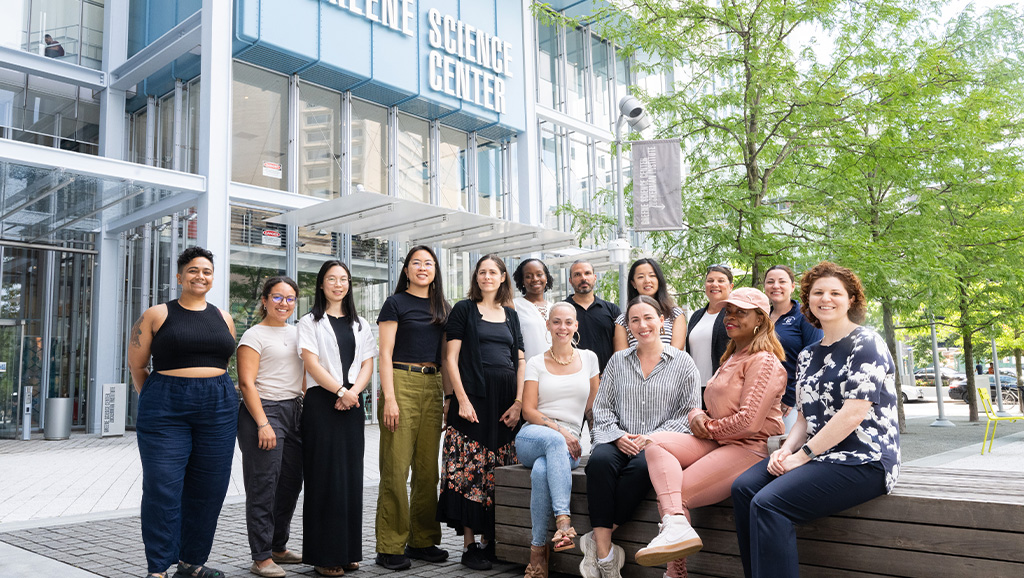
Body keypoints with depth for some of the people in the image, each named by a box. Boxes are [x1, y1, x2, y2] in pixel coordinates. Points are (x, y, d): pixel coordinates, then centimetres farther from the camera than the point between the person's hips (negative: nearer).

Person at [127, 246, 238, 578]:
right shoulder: (157, 315, 2)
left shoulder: (223, 318, 12)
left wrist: (216, 395, 12)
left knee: (208, 489, 6)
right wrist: (155, 401, 7)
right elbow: (136, 365, 5)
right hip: (166, 410, -3)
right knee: (163, 488, -5)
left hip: (218, 409, 4)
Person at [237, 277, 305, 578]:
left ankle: (279, 547, 25)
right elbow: (247, 383, -12)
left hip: (294, 411, 7)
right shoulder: (254, 335, -5)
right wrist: (263, 424, -18)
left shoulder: (296, 333, 16)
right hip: (264, 410, -7)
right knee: (263, 486, -4)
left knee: (291, 484, 11)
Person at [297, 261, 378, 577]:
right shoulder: (310, 322, 4)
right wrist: (340, 390, -15)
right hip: (321, 403, -4)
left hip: (352, 405, 4)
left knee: (351, 475, 5)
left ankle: (348, 551, 14)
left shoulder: (360, 324, 17)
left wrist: (353, 391, -8)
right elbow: (312, 363, -7)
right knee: (325, 476, -4)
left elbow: (367, 364, 9)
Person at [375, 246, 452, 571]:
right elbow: (385, 354, -3)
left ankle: (423, 541, 18)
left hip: (432, 387, 5)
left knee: (428, 469, 7)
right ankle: (390, 548, 3)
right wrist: (389, 398, -12)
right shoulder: (395, 303, 3)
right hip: (401, 384, -5)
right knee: (396, 469, -5)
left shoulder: (443, 308, 17)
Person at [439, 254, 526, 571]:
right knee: (469, 469, -6)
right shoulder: (464, 309, 5)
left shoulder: (511, 315, 16)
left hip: (506, 400, 4)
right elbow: (451, 358, -2)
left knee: (498, 470, 4)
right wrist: (461, 399, -12)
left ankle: (490, 539, 13)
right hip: (473, 397, -4)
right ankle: (469, 544, 0)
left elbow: (520, 362, 13)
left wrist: (519, 402, 0)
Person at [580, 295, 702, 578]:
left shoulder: (682, 363, 7)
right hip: (619, 441, 2)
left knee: (641, 466, -36)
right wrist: (617, 435, -7)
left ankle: (597, 540, -24)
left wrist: (652, 438, -12)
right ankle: (605, 553, -31)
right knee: (600, 460, -32)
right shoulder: (617, 361, 16)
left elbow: (688, 413, 0)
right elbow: (602, 406, 12)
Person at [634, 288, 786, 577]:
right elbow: (714, 407, 22)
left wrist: (709, 428, -4)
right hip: (717, 443, 9)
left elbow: (749, 421, -17)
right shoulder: (730, 358, 23)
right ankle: (676, 525, -33)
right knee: (656, 441, -18)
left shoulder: (764, 362, -7)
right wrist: (697, 415, -1)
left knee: (672, 495, -19)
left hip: (749, 449, -9)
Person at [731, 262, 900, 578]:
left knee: (768, 503, -26)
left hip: (863, 459, -8)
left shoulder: (866, 343, -8)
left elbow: (853, 414, -17)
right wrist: (786, 450, -4)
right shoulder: (808, 355, 16)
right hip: (820, 455, 8)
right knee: (743, 487, -12)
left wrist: (801, 456, -16)